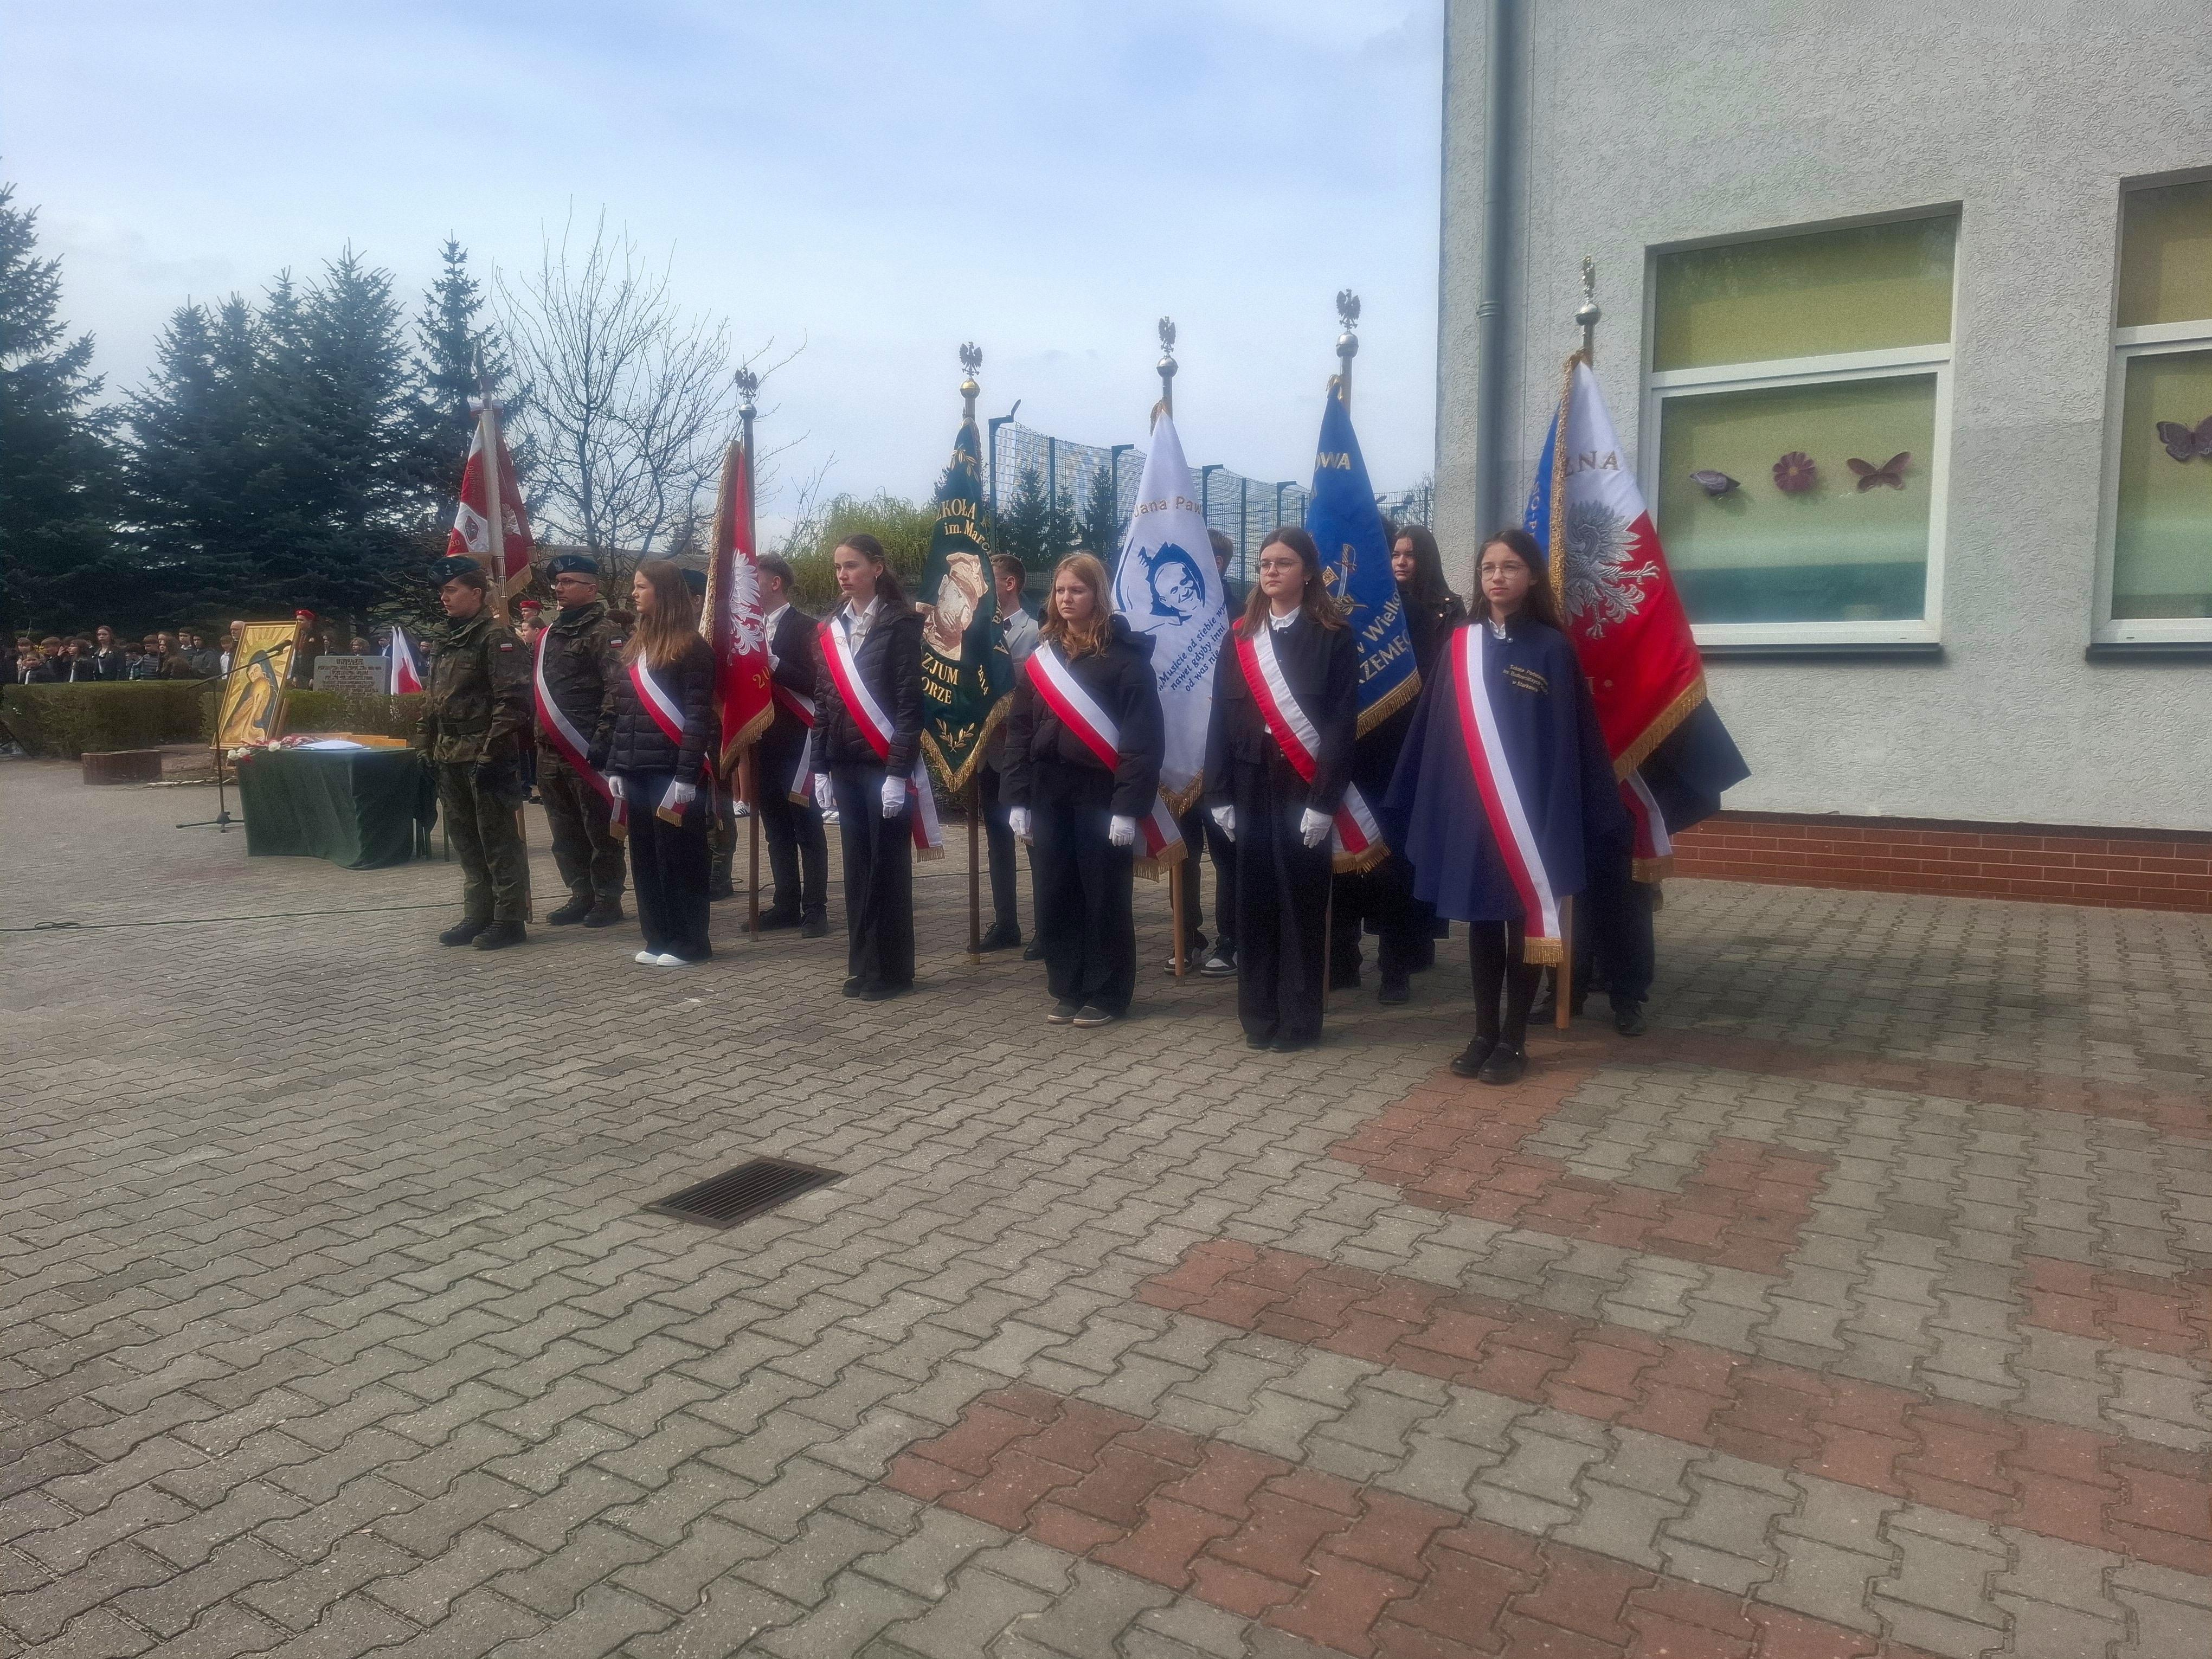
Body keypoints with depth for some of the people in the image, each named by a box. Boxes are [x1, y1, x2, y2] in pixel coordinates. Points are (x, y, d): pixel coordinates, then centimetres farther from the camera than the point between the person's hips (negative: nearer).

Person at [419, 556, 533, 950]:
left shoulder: (497, 637, -10)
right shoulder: (446, 642, 18)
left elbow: (512, 700, -18)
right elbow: (432, 701, 24)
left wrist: (492, 753, -21)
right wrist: (430, 748, 18)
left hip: (485, 757, -9)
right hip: (452, 758, 9)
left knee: (498, 841, -2)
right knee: (466, 842, 14)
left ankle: (509, 919, 5)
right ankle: (476, 915, 23)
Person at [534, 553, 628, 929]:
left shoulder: (604, 633, -6)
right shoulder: (548, 634, 18)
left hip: (587, 753, -8)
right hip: (551, 753, 8)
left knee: (600, 829, 0)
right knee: (565, 831, 13)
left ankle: (608, 898, 9)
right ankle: (581, 895, 22)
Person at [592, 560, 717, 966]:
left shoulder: (692, 647, -8)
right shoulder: (635, 645, 15)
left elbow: (699, 716, -14)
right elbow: (617, 710, 16)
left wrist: (687, 776, -19)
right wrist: (614, 767, 9)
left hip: (673, 771, -8)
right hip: (636, 771, 8)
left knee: (679, 856, -1)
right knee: (645, 857, 10)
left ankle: (690, 943, 8)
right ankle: (659, 938, 19)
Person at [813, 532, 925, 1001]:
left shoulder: (900, 624, -7)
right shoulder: (833, 628, 12)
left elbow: (910, 702, -12)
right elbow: (823, 701, 13)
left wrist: (898, 772, -17)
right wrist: (821, 767, 8)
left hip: (885, 764, -6)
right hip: (845, 765, 6)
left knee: (888, 868, 0)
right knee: (857, 867, 10)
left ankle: (892, 971, 8)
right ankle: (863, 966, 18)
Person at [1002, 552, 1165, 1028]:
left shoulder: (1125, 657, -6)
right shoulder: (1041, 657, 11)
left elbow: (1144, 737, -11)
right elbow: (1018, 731, 11)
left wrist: (1129, 807, -16)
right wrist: (1017, 800, 4)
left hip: (1100, 794, -5)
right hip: (1048, 794, 5)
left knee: (1103, 898, 3)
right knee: (1055, 898, 8)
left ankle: (1107, 995, 14)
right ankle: (1067, 990, 21)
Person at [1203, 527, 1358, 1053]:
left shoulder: (1332, 638, -2)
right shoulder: (1240, 638, 10)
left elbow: (1342, 723, -7)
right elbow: (1222, 718, 7)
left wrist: (1324, 800, -14)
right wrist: (1220, 794, 0)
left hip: (1304, 786, -3)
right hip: (1251, 784, 4)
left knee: (1301, 901, 3)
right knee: (1254, 900, 7)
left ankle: (1299, 1019, 12)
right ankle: (1258, 1015, 17)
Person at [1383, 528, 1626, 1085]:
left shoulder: (1552, 650, -3)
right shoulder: (1458, 646, 5)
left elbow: (1574, 737, -5)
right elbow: (1432, 729, 7)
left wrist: (1593, 815, -7)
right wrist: (1414, 805, 5)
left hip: (1529, 810, -3)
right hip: (1468, 807, 3)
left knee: (1524, 922, 5)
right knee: (1480, 919, 10)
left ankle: (1514, 1040, 15)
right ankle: (1484, 1033, 21)